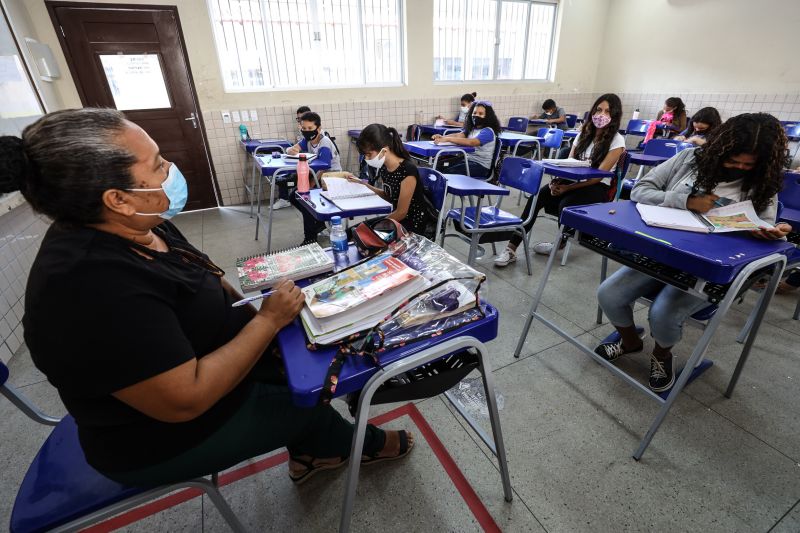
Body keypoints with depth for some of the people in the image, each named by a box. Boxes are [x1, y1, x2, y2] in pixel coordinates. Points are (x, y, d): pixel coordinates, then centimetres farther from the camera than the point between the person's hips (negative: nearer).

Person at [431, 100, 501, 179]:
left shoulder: (488, 132, -12)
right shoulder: (471, 128, 13)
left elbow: (471, 142, -28)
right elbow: (459, 135, -4)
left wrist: (448, 139, -34)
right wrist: (443, 137, -25)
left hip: (481, 166, -7)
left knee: (450, 172, -26)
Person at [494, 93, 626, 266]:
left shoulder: (617, 141, -6)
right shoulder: (585, 133, 11)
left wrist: (567, 187, -24)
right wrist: (558, 181, -14)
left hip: (597, 187, -4)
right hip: (574, 180, 4)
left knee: (565, 205, -36)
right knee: (536, 197, -24)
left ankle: (561, 242, -2)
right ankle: (512, 248, -29)